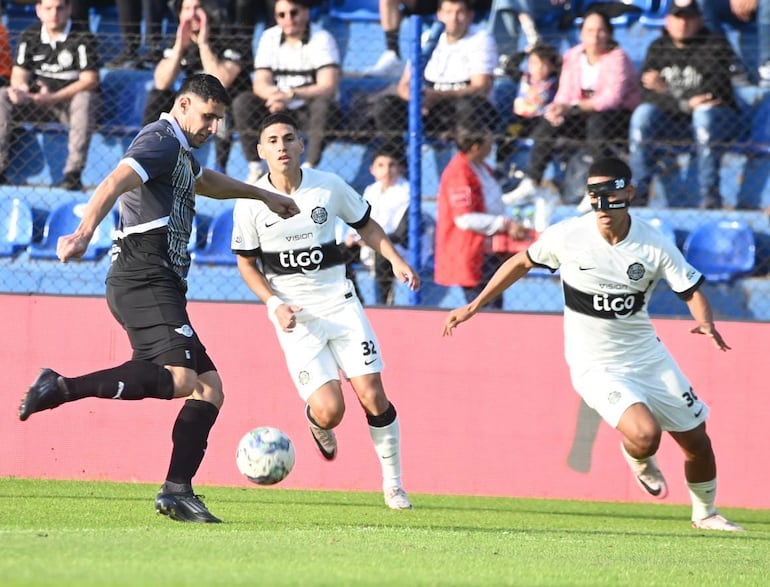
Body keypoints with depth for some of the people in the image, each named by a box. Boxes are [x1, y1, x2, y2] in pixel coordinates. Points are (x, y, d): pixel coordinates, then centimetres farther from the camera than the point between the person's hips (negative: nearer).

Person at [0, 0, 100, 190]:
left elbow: (89, 80, -17)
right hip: (39, 104, 4)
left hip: (71, 101, -4)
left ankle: (74, 173, -39)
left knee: (85, 99, -37)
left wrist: (54, 97, -27)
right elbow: (19, 73, 2)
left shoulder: (83, 38, -11)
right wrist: (19, 87, -24)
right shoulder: (29, 37, 3)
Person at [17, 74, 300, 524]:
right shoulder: (161, 141, -6)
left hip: (160, 290, 11)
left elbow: (206, 181, 50)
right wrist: (84, 233, -41)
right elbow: (115, 183, -24)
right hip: (144, 281, -11)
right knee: (180, 379, -27)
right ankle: (61, 388, -31)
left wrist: (262, 195, 61)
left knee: (209, 386, 5)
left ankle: (177, 491, -1)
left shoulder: (180, 151, 26)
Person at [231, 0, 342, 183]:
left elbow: (328, 87, -26)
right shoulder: (270, 38, -1)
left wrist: (292, 95, -41)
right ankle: (256, 168, -14)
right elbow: (260, 84, -8)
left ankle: (309, 168, -29)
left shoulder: (322, 39, -14)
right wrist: (273, 94, -33)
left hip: (310, 111, -4)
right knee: (242, 103, -18)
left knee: (323, 105, -36)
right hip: (280, 110, 4)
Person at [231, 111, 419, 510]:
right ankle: (316, 423, 27)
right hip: (294, 317, -2)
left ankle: (393, 483, 12)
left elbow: (366, 225, 13)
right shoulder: (251, 203, -7)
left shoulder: (328, 187, -3)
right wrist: (274, 305, -10)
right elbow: (246, 263, 4)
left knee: (372, 396, -6)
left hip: (340, 305, 2)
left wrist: (395, 260, -3)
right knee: (329, 410, -13)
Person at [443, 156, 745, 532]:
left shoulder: (655, 245, -12)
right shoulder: (567, 236, -15)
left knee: (695, 438, 10)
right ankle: (638, 459, 13)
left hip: (648, 356, 3)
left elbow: (691, 289, -6)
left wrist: (706, 323, -28)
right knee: (645, 436, -26)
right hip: (596, 367, -3)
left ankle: (705, 513, 39)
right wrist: (474, 306, 4)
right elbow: (522, 262, 2)